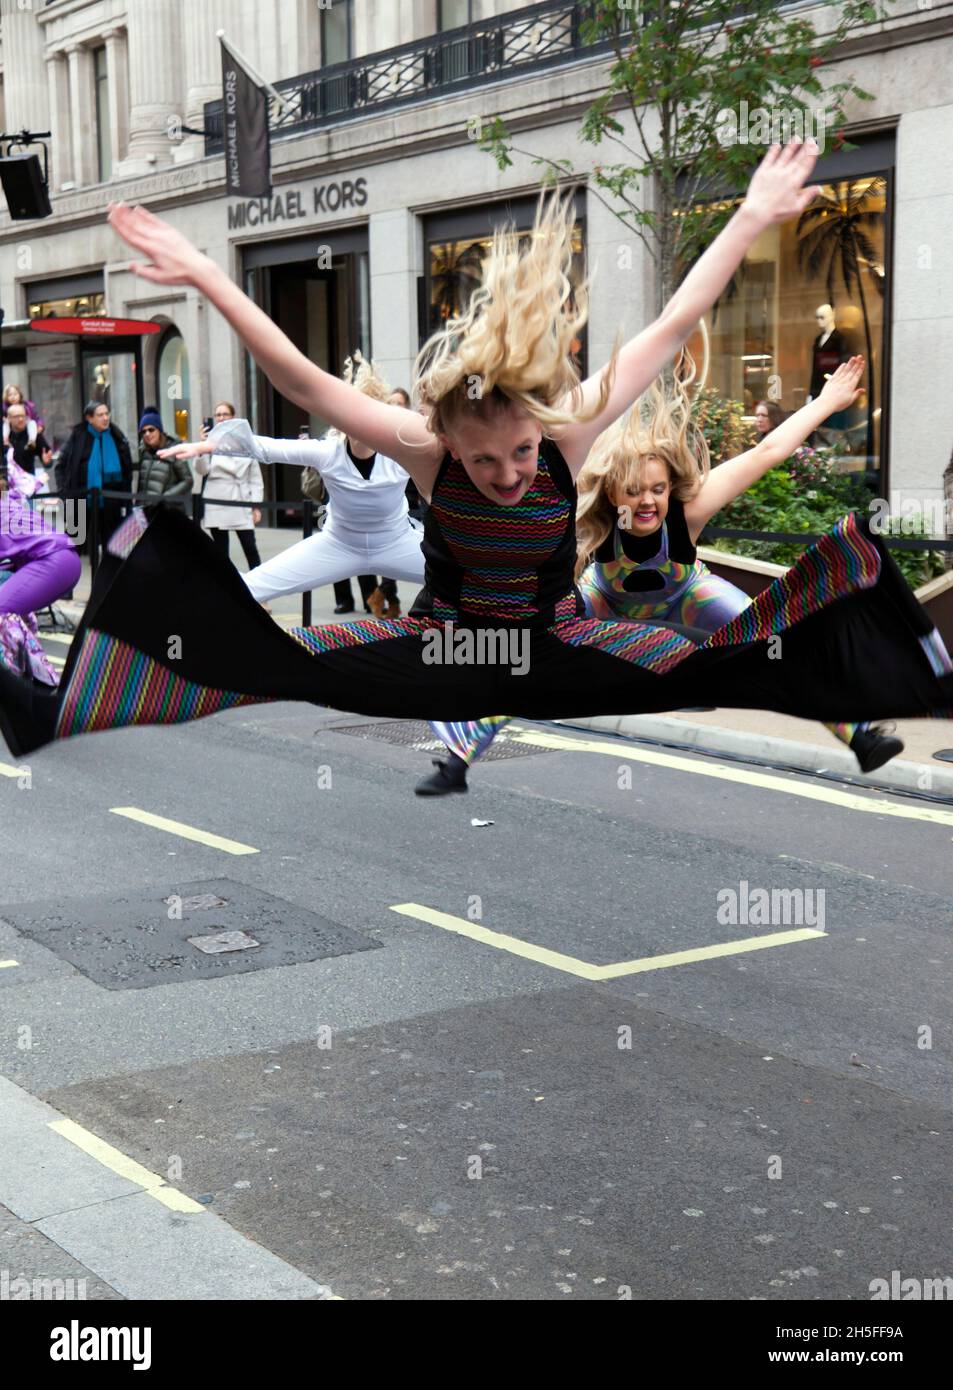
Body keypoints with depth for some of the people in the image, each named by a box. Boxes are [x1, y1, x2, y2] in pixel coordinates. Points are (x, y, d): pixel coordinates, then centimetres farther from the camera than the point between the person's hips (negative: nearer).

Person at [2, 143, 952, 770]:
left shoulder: (572, 431, -22)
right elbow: (302, 380, -24)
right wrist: (205, 277, -28)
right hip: (439, 643, -1)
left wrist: (753, 218, -18)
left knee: (720, 664, -13)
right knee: (274, 667, -15)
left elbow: (673, 326, -19)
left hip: (555, 646, 1)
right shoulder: (425, 450, -23)